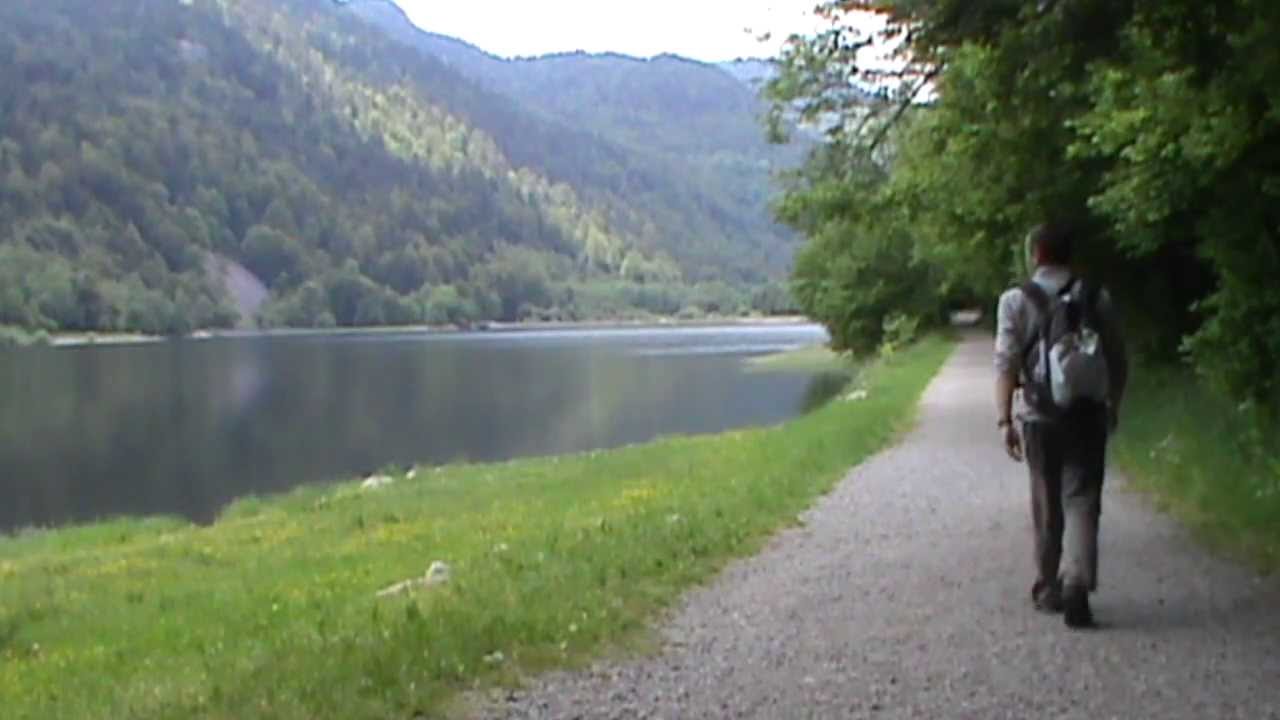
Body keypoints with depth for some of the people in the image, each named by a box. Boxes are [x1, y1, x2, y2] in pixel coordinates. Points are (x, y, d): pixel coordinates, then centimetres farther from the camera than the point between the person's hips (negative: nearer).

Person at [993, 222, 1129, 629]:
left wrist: (1004, 419, -11)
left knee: (1046, 505, 13)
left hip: (1038, 416, 0)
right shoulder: (1096, 298, 3)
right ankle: (1076, 583, -21)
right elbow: (1117, 361, 7)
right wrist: (1113, 407, 22)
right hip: (1086, 415, 0)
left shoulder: (1016, 301, -3)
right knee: (1081, 502, -2)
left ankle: (1049, 588, 23)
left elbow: (1006, 363, -10)